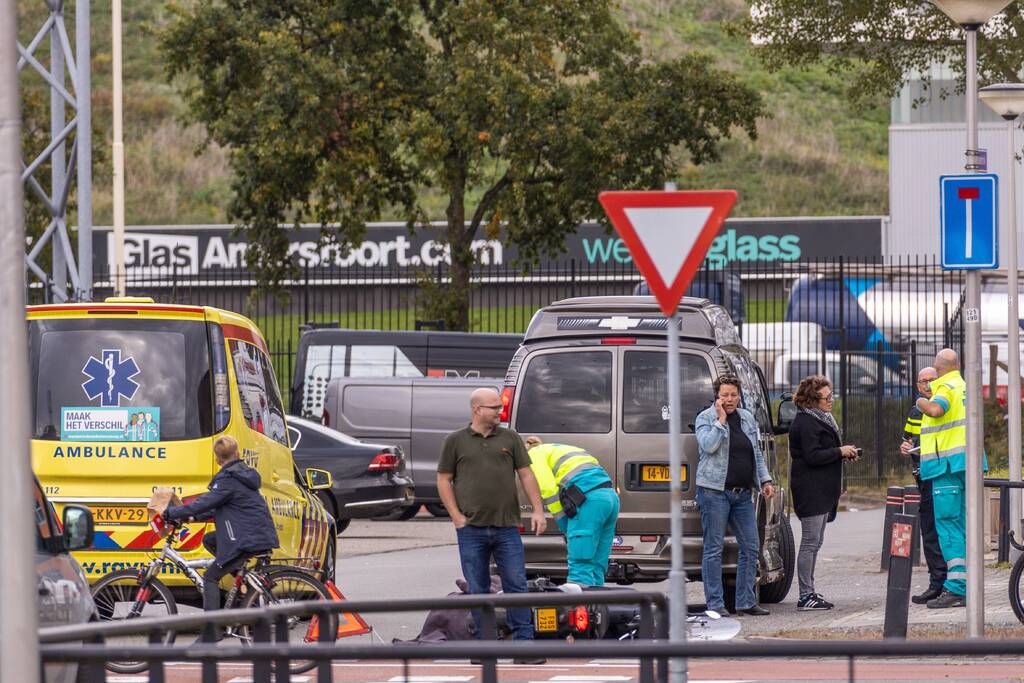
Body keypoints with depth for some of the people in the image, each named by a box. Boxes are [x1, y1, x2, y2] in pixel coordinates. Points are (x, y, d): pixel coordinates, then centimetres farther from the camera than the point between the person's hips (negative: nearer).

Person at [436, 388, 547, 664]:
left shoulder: (510, 438, 10)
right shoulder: (456, 441, 6)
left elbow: (526, 475, 10)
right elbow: (444, 480, 7)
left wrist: (538, 510, -1)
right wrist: (457, 517, -3)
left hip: (506, 527, 1)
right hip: (472, 529, -1)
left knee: (516, 586, -4)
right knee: (478, 591, 4)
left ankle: (524, 644, -4)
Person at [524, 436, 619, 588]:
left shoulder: (535, 455, 10)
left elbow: (548, 490, -4)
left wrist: (565, 527, 2)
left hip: (589, 501, -8)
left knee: (580, 566, -12)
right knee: (596, 568, 9)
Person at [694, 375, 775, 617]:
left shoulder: (747, 418, 15)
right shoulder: (705, 418, -3)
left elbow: (757, 453, 21)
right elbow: (709, 445, -20)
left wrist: (765, 480, 14)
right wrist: (721, 419, -16)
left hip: (742, 494, 6)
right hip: (715, 491, -6)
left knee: (751, 546, 5)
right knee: (714, 548, -3)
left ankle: (745, 602, 13)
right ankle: (715, 604, -1)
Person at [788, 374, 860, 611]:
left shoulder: (820, 419, 18)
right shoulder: (806, 423, -14)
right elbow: (812, 456, -21)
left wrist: (844, 453, 9)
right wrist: (840, 452, -13)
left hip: (821, 491, 11)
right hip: (811, 491, -11)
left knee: (814, 542, 12)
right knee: (810, 542, -10)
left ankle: (809, 592, 17)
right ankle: (806, 596, -9)